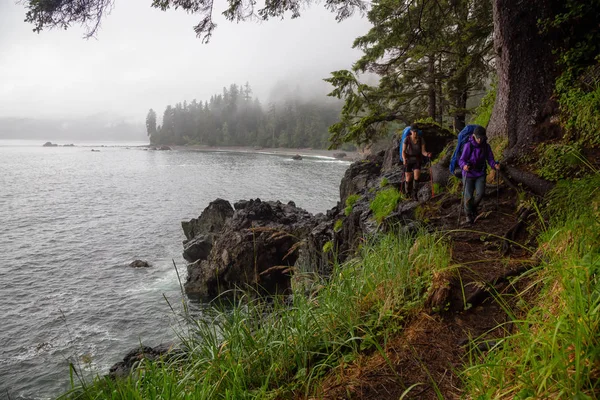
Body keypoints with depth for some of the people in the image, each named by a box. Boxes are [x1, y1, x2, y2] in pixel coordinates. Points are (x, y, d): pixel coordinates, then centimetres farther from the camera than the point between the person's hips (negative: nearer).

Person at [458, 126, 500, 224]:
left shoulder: (486, 146, -5)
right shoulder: (468, 145, -16)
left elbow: (490, 159, -2)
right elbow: (461, 160, -17)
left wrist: (495, 165, -23)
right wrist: (464, 166, -39)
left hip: (480, 174, 3)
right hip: (469, 174, -3)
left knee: (480, 193, -12)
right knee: (468, 196, -5)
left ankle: (474, 207, 21)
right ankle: (469, 214, 20)